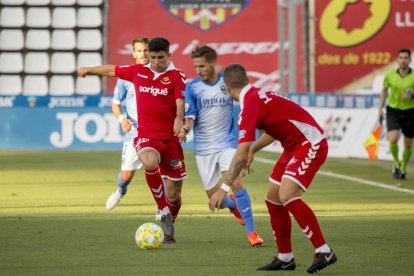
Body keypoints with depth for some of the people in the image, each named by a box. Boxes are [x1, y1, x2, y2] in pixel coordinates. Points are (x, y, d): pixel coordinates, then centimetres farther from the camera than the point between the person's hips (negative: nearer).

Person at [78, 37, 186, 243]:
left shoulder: (177, 76, -1)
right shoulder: (138, 71, 9)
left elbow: (180, 102, -15)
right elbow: (112, 70, 26)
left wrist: (179, 120, -36)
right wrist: (88, 70, 40)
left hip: (170, 139, -1)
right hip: (146, 136, 1)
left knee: (173, 194, 2)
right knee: (150, 162, -36)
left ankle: (168, 230, 32)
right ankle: (162, 210, -15)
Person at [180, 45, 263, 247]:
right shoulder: (192, 87, -4)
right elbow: (190, 117, -8)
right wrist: (185, 128, -31)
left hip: (227, 143, -1)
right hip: (203, 147, 1)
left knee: (236, 183, -21)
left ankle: (251, 232, -12)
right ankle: (233, 204, 39)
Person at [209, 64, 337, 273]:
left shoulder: (250, 105, -20)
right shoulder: (259, 94, 8)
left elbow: (241, 154, -26)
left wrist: (224, 188, -25)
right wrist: (253, 149, 26)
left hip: (311, 145, -10)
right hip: (294, 146, 10)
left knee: (287, 195, -25)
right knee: (273, 200, 8)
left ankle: (323, 251, -19)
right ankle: (285, 258, 16)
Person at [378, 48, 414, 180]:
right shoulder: (390, 74, -5)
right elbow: (384, 90, 12)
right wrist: (380, 108, 10)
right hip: (393, 111, 0)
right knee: (393, 139, -19)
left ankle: (403, 168, 34)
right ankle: (396, 163, 7)